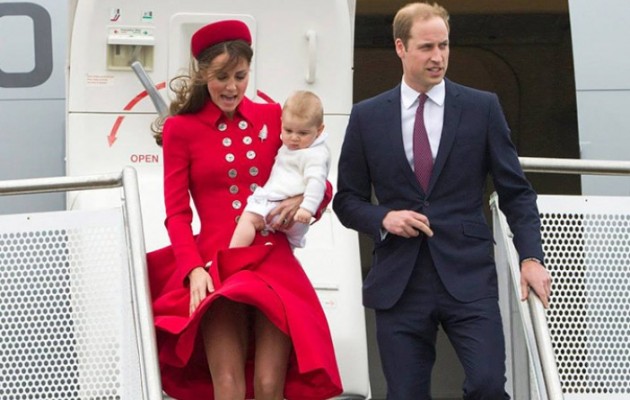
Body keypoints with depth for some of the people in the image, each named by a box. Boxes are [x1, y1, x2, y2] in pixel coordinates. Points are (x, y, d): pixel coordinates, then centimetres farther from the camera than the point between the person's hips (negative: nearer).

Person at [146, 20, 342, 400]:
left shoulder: (273, 117, 9)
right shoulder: (181, 128, 3)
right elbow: (177, 213, 1)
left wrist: (303, 200, -8)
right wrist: (193, 270, -14)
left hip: (273, 263, 2)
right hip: (217, 265, -2)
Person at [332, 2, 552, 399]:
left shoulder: (482, 108, 5)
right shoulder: (367, 117, 7)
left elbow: (516, 192, 6)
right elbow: (347, 200, 12)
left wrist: (531, 257, -7)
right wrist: (384, 218, -8)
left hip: (468, 277, -1)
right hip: (399, 283, 1)